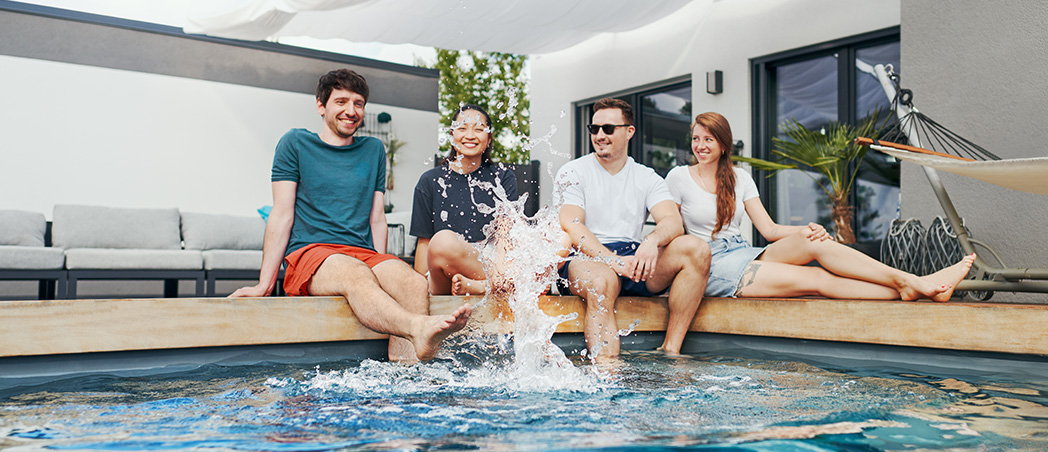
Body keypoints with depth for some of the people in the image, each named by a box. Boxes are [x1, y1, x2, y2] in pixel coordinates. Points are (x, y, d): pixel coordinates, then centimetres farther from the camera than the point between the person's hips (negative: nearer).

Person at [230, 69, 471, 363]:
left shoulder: (374, 150, 20)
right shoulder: (296, 143, 10)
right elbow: (282, 216, 4)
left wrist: (383, 269, 3)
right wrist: (265, 284, -4)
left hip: (363, 252, 4)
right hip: (308, 251, -3)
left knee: (414, 282, -31)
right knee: (355, 273, -39)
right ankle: (418, 328, -63)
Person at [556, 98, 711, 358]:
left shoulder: (647, 178, 15)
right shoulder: (573, 172, 7)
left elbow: (673, 223, -1)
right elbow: (571, 227, -8)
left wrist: (652, 241, -27)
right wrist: (613, 260, -24)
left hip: (636, 261, 4)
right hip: (587, 260, -4)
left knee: (696, 249, -21)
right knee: (601, 281, -39)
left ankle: (671, 349, -20)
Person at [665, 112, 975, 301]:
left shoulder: (738, 178, 12)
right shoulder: (679, 177, 0)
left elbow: (768, 229, 8)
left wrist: (805, 231, -11)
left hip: (745, 255, 5)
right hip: (713, 268, -5)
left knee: (814, 242, -24)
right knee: (815, 279, -22)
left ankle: (910, 282, -28)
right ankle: (906, 289, -28)